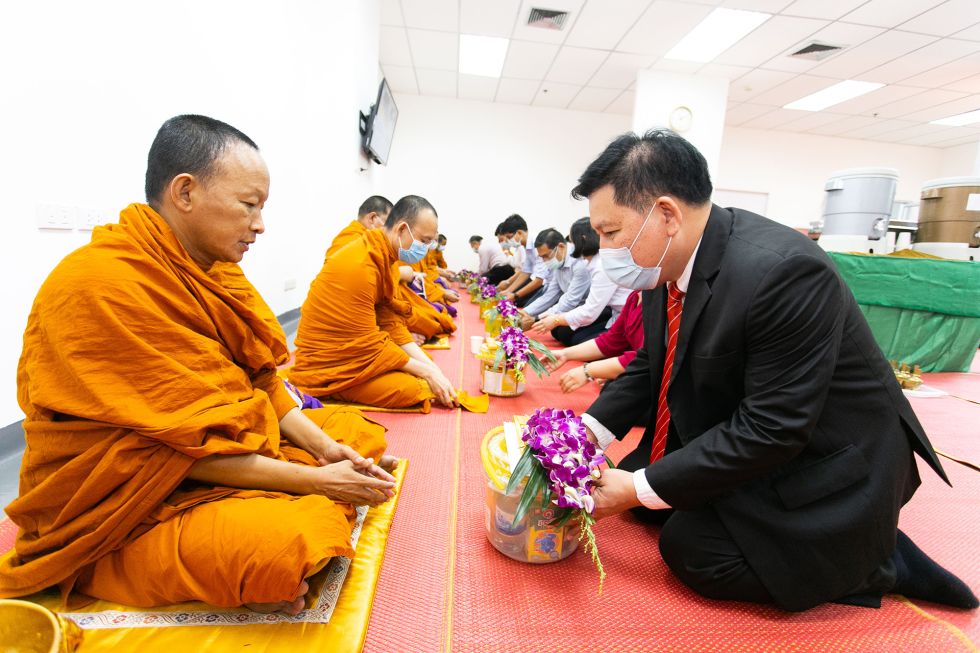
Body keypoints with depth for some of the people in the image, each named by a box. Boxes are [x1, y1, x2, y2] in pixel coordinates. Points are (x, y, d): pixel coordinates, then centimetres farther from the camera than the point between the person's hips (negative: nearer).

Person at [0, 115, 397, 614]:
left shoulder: (211, 269, 2)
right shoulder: (100, 285, -24)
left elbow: (258, 378, 3)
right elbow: (187, 442, -24)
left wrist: (323, 447, -8)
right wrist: (311, 481, -19)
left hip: (226, 456, 9)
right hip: (121, 515, -8)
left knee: (356, 430, 6)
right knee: (282, 544, -34)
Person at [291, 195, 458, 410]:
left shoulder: (382, 258, 5)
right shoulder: (359, 265, -24)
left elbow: (391, 324, 0)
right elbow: (367, 344, -22)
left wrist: (431, 366, -9)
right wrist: (426, 371, -17)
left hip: (354, 351, 9)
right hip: (328, 369, -9)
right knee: (419, 389, -21)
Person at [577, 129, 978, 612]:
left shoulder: (780, 273, -33)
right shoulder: (668, 263, -8)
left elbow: (771, 431, -29)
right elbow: (651, 364, 4)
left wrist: (641, 489, -24)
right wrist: (592, 428, -9)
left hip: (823, 460, -7)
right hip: (736, 433, 8)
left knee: (691, 552, -13)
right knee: (633, 481, 7)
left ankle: (881, 562, 5)